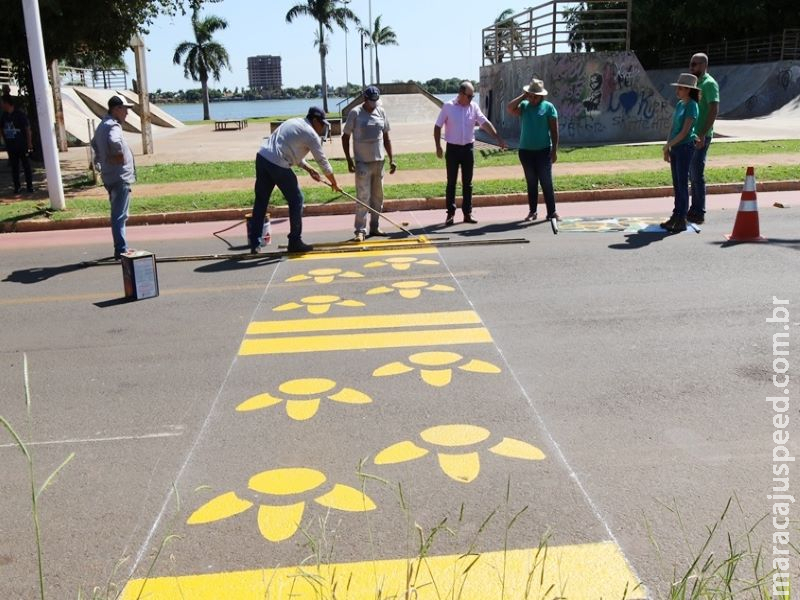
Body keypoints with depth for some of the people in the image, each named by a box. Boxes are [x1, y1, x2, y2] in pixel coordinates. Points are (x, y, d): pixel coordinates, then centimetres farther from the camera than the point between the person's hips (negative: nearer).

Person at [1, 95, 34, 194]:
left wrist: (29, 143, -11)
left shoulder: (20, 114, -9)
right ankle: (16, 186, 13)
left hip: (22, 145, -5)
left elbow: (28, 129, -8)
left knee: (26, 166, 2)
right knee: (14, 167, 7)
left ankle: (29, 186, 8)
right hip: (10, 146, 5)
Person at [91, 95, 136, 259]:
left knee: (118, 214, 17)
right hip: (120, 177, -10)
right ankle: (121, 250, -4)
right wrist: (119, 156, -25)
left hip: (110, 176, 10)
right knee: (120, 216, -7)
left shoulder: (102, 125, 17)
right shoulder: (113, 126, -16)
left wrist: (102, 160, 26)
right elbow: (114, 141, -39)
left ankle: (121, 248, 24)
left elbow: (94, 143, 32)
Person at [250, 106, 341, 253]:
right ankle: (295, 242, 12)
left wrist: (309, 169, 26)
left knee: (261, 201, 12)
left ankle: (254, 243, 14)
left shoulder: (294, 123, 25)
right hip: (277, 164, -8)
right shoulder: (311, 134, 1)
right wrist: (334, 184, 17)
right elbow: (323, 161, 5)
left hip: (262, 157, 8)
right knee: (296, 200, 6)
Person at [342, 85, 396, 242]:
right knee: (363, 198, -7)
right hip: (362, 163, -5)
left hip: (379, 161, 5)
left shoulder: (381, 112, 7)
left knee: (378, 197, 10)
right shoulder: (355, 113, -6)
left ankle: (374, 227, 21)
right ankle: (360, 230, -2)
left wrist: (391, 159, 8)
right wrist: (349, 160, -9)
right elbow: (345, 137, -2)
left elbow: (386, 137, 13)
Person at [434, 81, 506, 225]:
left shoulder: (474, 107, 2)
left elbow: (485, 123, -3)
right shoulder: (448, 106, -6)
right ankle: (450, 213, 10)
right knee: (451, 183, 2)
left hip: (468, 148, 3)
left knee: (467, 183, 7)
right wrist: (438, 147, -6)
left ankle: (467, 213, 14)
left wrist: (498, 138, -13)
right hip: (452, 149, -3)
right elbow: (437, 127, -2)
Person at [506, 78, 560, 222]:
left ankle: (552, 212, 4)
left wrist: (554, 150, -6)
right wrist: (523, 96, -7)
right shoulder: (524, 106, 7)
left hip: (543, 151, -3)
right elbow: (509, 109, -12)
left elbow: (554, 130, -2)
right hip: (526, 151, 3)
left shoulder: (548, 107, -1)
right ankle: (532, 211, 16)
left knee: (546, 182, -3)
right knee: (531, 183, 9)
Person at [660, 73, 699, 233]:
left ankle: (682, 220, -3)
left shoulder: (692, 106, -11)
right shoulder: (679, 104, 13)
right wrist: (668, 148, 10)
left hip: (685, 147, -8)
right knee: (676, 184, 10)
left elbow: (685, 132, -16)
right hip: (675, 148, 8)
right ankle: (676, 216, 17)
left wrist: (667, 145, -13)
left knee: (682, 183, -6)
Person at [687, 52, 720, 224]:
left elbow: (714, 110, -20)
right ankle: (694, 209, 20)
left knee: (697, 174, -8)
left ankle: (699, 213, -3)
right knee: (692, 174, 12)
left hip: (701, 136, -9)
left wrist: (703, 134, -26)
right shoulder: (696, 83, 17)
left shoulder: (709, 83, -10)